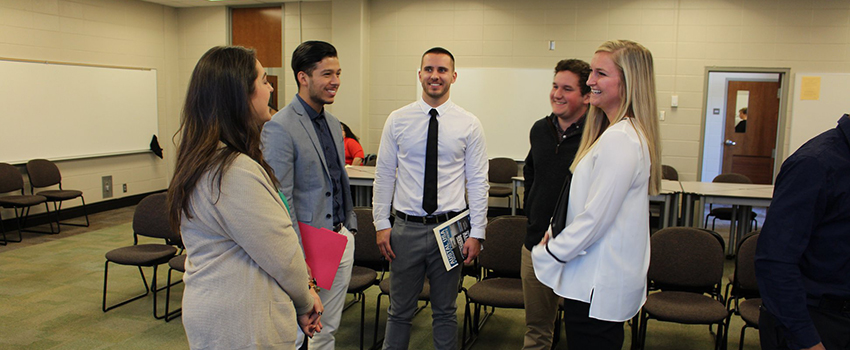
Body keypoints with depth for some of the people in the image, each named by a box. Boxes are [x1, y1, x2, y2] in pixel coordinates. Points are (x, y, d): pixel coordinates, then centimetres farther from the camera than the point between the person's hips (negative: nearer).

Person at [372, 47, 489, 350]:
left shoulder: (469, 125, -1)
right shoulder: (397, 120, 1)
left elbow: (478, 182, -1)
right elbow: (383, 175, 4)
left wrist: (477, 233, -5)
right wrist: (381, 224, -1)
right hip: (406, 228, 1)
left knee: (446, 311, 15)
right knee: (400, 310, 12)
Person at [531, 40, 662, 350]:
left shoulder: (620, 140, -21)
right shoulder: (620, 132, 13)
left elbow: (595, 218, -21)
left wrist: (547, 254, -10)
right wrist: (557, 237, 10)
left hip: (597, 287, -10)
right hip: (602, 280, 10)